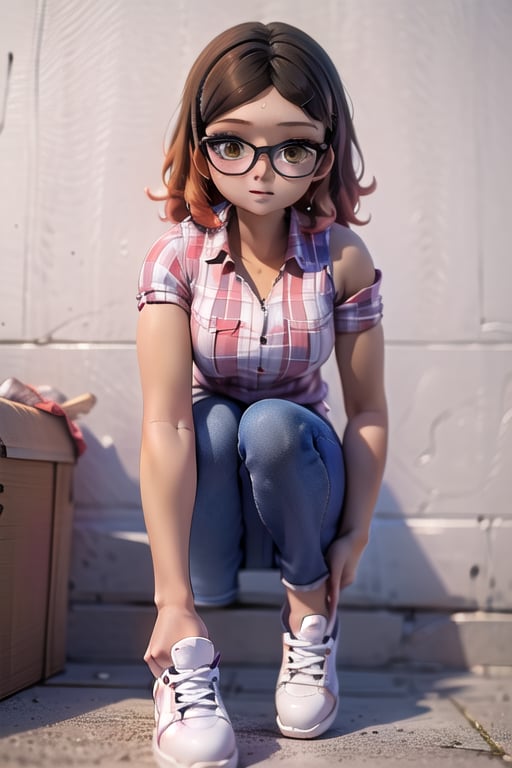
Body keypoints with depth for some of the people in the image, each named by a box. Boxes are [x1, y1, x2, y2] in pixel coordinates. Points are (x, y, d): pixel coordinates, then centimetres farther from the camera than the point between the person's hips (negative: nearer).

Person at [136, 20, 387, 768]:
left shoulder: (342, 258, -17)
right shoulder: (176, 257, -20)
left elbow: (369, 413, -11)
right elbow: (167, 425, -28)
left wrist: (354, 533, -9)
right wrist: (174, 597, -30)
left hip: (296, 481, 0)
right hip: (206, 487, 0)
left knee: (271, 423, -30)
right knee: (215, 420, -30)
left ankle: (311, 619, -6)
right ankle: (189, 657, -22)